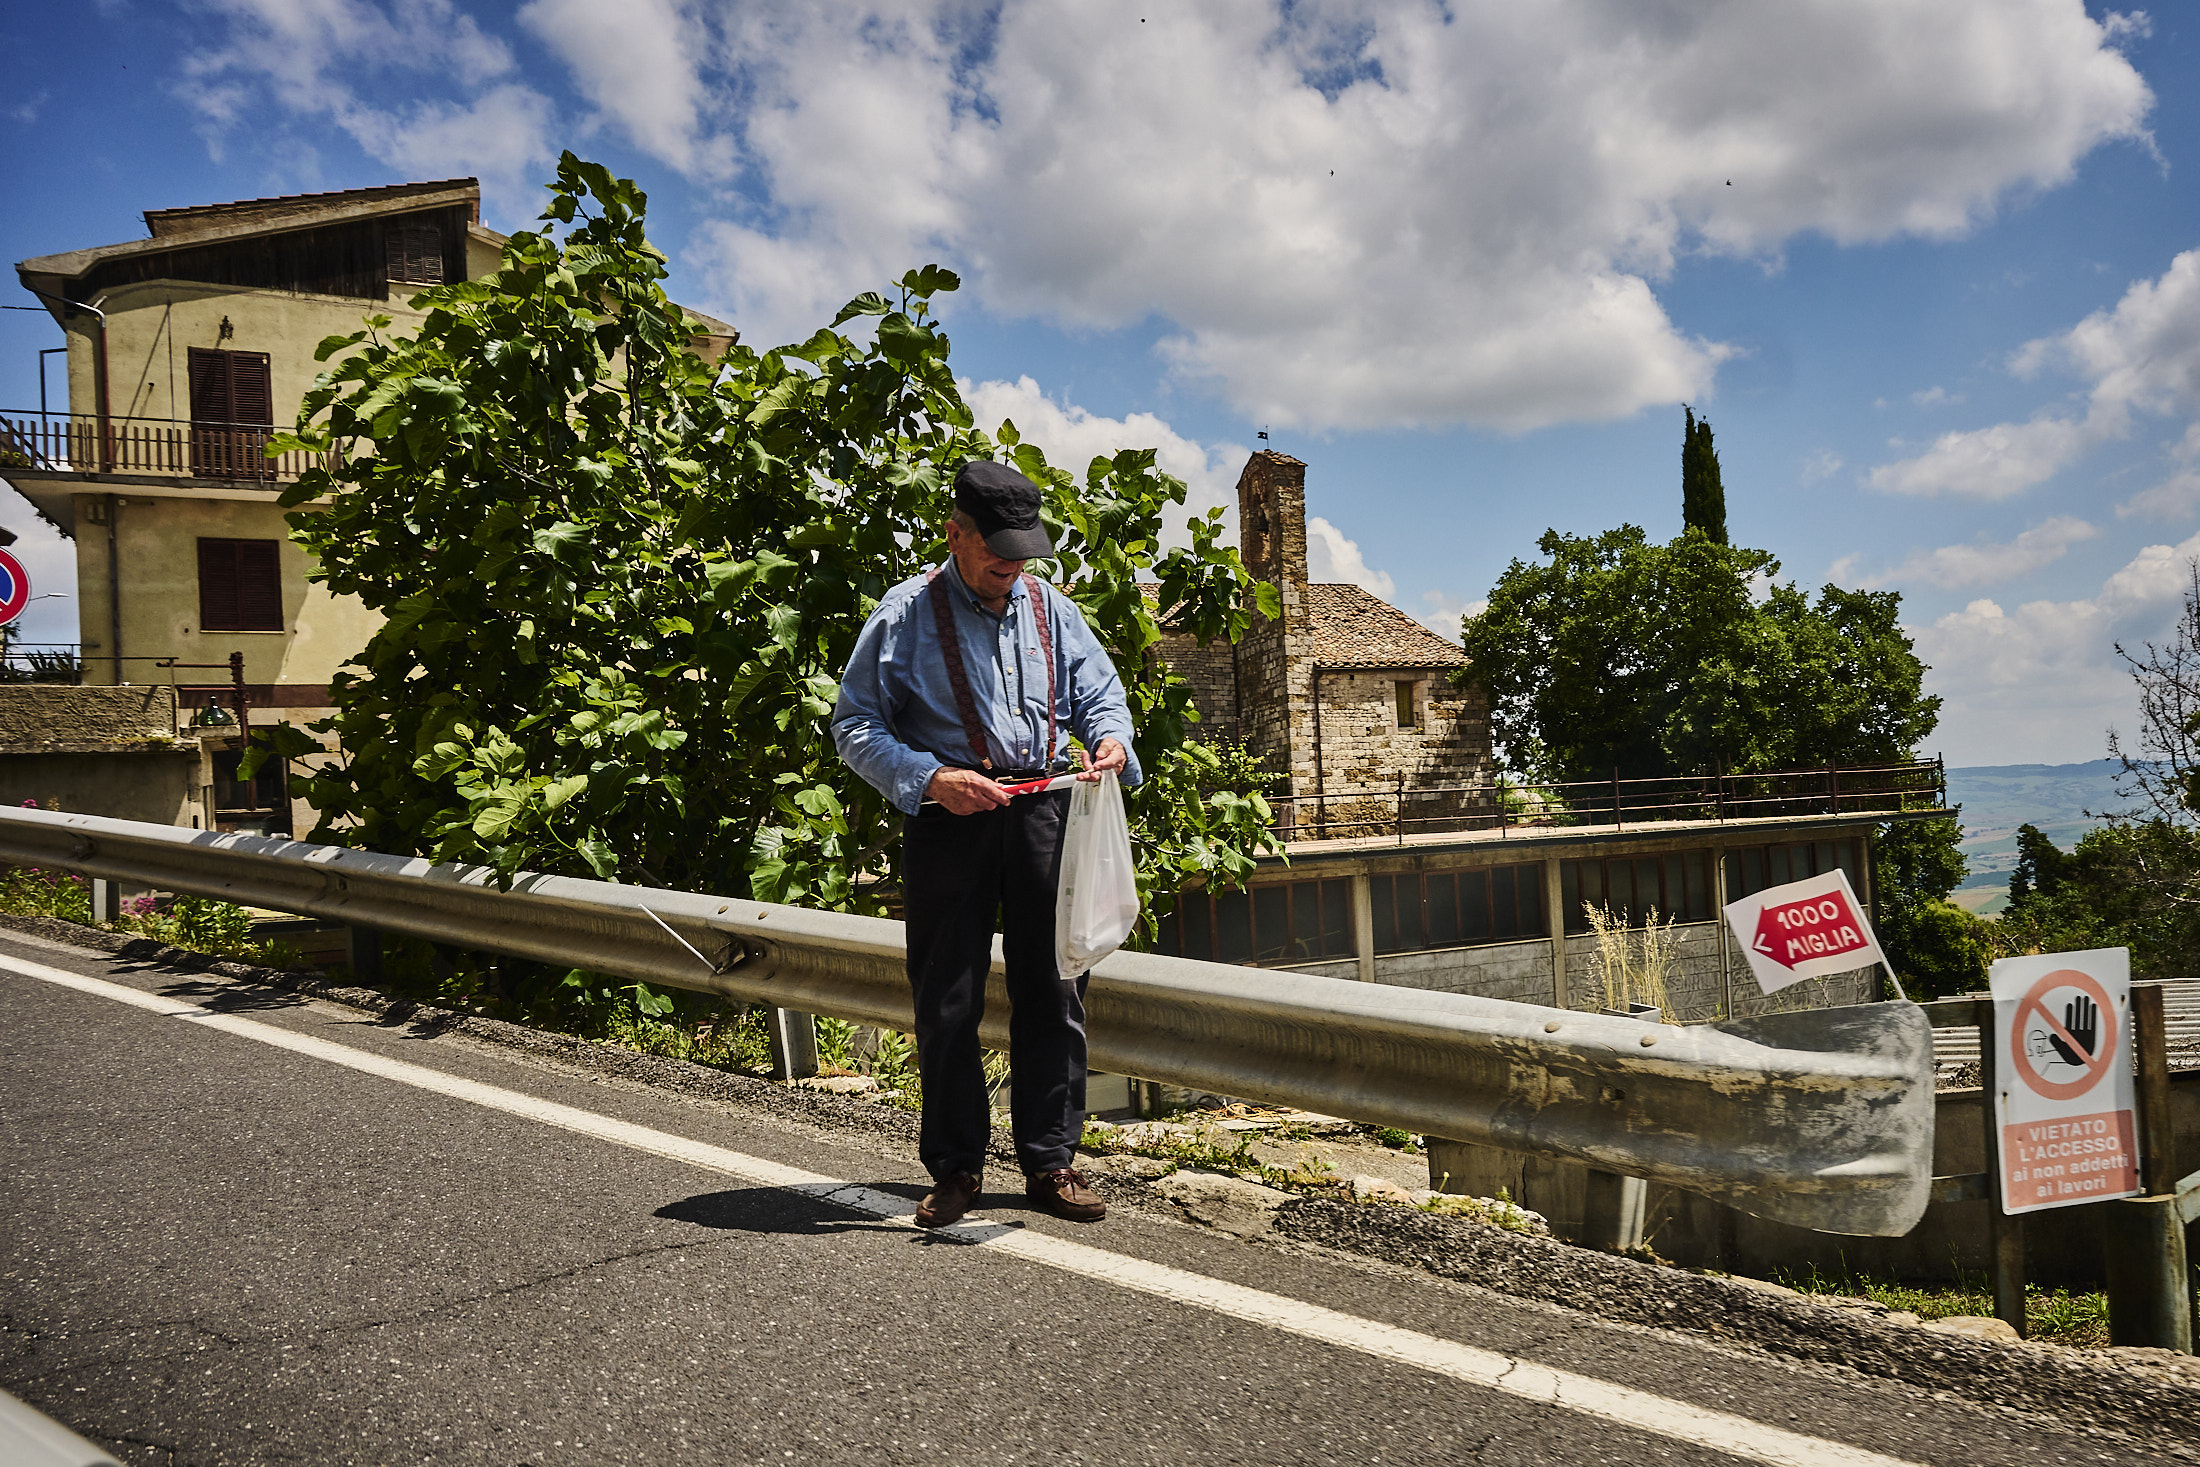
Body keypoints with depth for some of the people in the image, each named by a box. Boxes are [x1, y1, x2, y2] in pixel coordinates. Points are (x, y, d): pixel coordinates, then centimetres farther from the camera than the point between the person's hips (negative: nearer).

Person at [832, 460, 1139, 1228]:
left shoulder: (1050, 608, 13)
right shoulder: (907, 612, 0)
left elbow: (1099, 691, 17)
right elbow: (854, 725, -2)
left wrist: (1111, 737, -7)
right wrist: (931, 779, -17)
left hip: (1043, 811, 3)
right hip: (947, 818, -3)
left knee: (1052, 989, 4)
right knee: (947, 998, 2)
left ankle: (1050, 1161, 16)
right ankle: (955, 1167, 16)